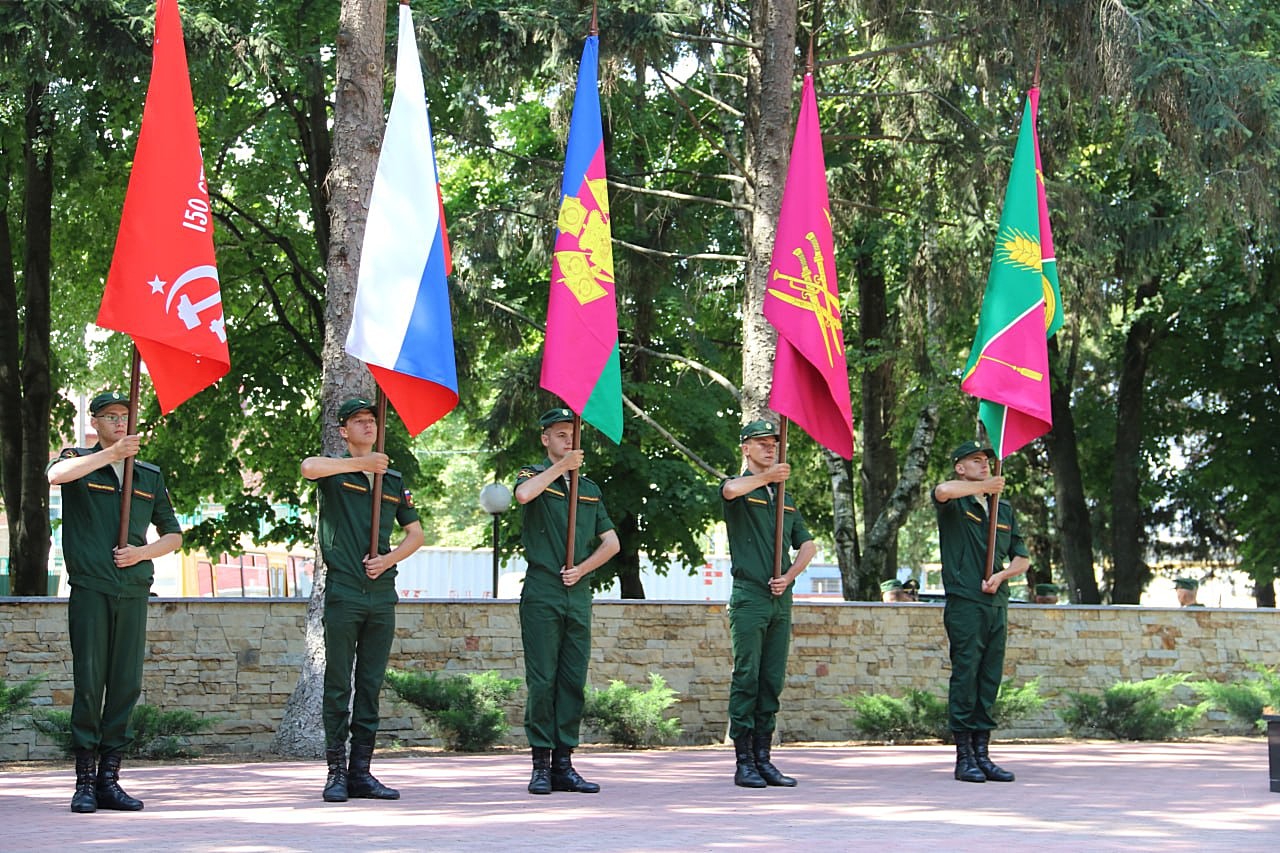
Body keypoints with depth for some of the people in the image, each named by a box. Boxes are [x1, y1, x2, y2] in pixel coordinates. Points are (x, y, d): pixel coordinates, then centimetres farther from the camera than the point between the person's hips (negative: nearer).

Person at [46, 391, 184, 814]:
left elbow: (173, 535, 20)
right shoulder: (80, 461, 7)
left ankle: (109, 778, 7)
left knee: (126, 686, 1)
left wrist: (143, 552, 0)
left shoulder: (150, 475, 17)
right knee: (88, 683, -7)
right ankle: (84, 781, -3)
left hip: (133, 592, 3)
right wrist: (112, 453, -17)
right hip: (89, 589, -3)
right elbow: (57, 474, -19)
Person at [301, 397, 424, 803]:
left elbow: (415, 533, 19)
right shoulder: (335, 472, 3)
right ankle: (337, 772, 0)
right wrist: (360, 464, -14)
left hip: (381, 593, 4)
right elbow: (309, 467, -22)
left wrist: (389, 559, 1)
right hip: (343, 592, -4)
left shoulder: (394, 479, 16)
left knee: (371, 687, 5)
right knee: (338, 686, -3)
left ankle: (361, 772, 9)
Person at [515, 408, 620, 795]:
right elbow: (524, 494, -23)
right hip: (541, 593, -5)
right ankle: (541, 766, -2)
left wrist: (583, 568, -1)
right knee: (542, 681, -6)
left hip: (578, 594, 5)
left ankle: (564, 764, 7)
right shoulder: (534, 476, 4)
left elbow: (611, 542, 15)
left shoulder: (589, 488, 18)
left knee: (573, 682, 3)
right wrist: (561, 466, -14)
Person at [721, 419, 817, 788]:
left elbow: (807, 545, 19)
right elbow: (731, 490, -26)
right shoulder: (741, 487, 2)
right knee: (746, 678, -7)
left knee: (772, 681, 6)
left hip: (781, 599, 6)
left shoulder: (785, 497, 20)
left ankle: (763, 758, 10)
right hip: (749, 598, -6)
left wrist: (789, 576, 2)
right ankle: (744, 762, -6)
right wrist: (768, 477, -15)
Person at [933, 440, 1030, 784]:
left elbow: (1022, 558, 19)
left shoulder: (1004, 509, 19)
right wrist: (984, 486, -10)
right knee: (965, 676, -7)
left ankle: (982, 753, 8)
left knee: (990, 679, 5)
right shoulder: (954, 504, 2)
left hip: (996, 604, 6)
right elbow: (943, 491, -24)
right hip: (964, 604, -6)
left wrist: (1002, 574, -2)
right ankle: (964, 757, -5)